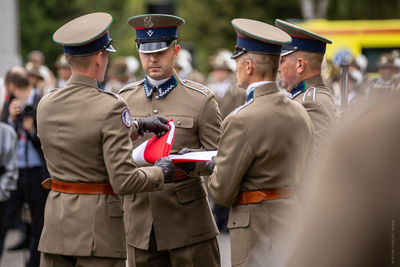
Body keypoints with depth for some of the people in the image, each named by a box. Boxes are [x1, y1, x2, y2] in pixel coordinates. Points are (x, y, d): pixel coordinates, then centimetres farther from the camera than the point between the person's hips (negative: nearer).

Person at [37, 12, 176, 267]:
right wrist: (160, 172, 0)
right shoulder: (111, 107, -16)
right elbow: (125, 181, -18)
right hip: (97, 226, -6)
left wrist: (139, 126, 26)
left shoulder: (46, 105, 5)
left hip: (56, 223, 6)